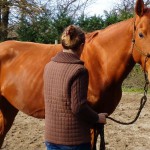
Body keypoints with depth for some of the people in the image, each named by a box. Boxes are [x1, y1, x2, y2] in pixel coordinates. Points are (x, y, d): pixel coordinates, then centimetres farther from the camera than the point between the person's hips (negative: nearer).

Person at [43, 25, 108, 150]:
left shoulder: (49, 66, 1)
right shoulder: (79, 70, -19)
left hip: (51, 136, 6)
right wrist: (98, 118, -5)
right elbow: (78, 107, -21)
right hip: (74, 139, -6)